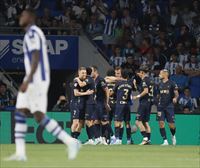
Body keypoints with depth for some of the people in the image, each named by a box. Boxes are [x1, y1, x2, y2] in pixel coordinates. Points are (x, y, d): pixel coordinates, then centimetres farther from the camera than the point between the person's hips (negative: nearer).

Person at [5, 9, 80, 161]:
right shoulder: (33, 33, 19)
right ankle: (20, 153, 3)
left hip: (37, 80, -10)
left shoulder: (32, 33, -13)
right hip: (33, 80, 10)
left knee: (39, 116, -13)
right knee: (20, 113, 5)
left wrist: (27, 81, -27)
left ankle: (70, 142, -11)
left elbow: (36, 58, -22)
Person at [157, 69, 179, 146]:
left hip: (169, 106, -5)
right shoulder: (160, 84, 13)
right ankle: (165, 141, -4)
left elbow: (176, 93, -4)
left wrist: (175, 98, -23)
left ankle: (173, 136, 28)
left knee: (171, 124, -5)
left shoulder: (171, 83, -3)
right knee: (161, 123, -8)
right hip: (161, 106, 5)